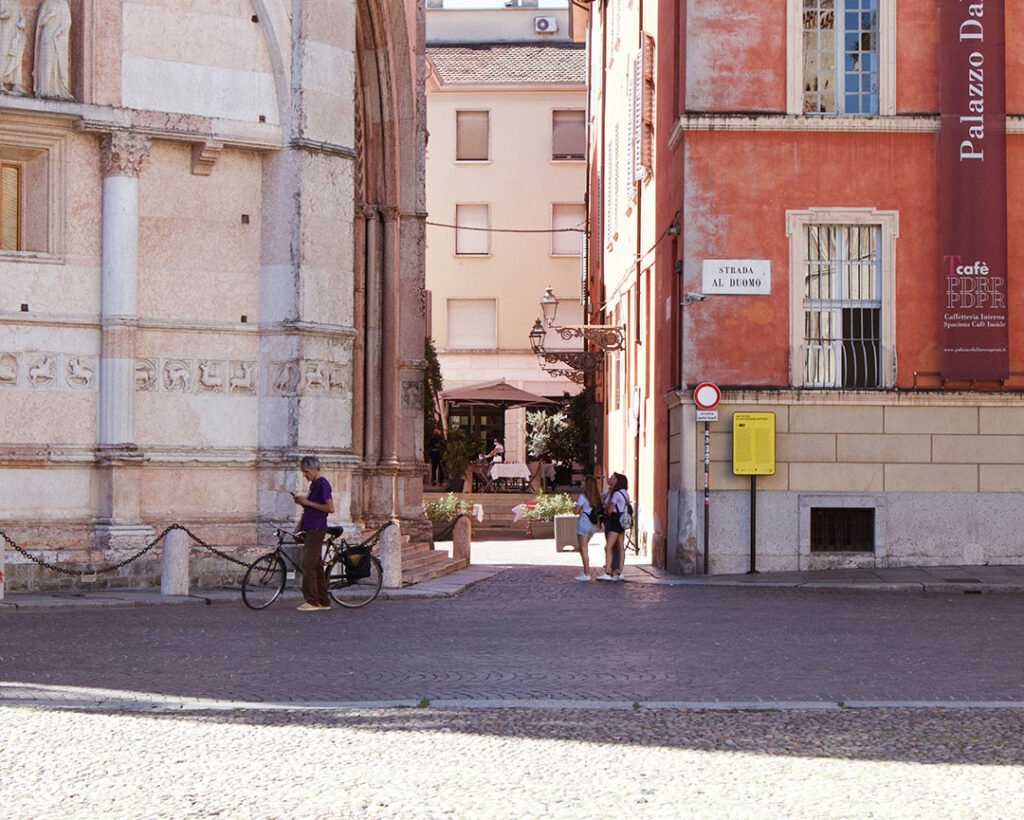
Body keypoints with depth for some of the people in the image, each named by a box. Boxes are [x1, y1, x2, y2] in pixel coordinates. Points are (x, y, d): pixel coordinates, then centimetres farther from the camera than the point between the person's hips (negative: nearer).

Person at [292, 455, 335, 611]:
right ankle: (324, 601, 12)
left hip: (316, 529, -10)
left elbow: (330, 508, -18)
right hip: (310, 529, 10)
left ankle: (312, 602, -10)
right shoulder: (314, 484, 18)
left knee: (308, 565, -12)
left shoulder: (323, 484, -11)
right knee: (316, 565, 9)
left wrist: (307, 502, -16)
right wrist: (302, 502, 8)